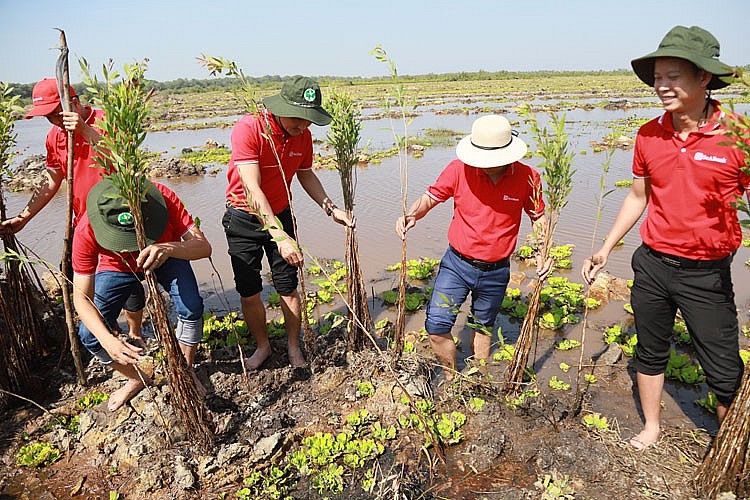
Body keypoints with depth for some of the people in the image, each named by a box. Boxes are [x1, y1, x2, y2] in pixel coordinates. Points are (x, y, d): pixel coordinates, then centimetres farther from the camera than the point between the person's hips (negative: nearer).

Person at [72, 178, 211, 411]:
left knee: (191, 307, -27)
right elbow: (82, 297, -29)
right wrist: (107, 339, -45)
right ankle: (136, 379, 18)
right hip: (116, 267, 1)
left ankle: (186, 371, 3)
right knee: (90, 335, -11)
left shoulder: (163, 199, -38)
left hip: (166, 259, -1)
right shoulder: (86, 231, -34)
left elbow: (204, 246, -39)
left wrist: (169, 249, -61)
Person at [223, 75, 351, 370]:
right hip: (244, 219, -3)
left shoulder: (303, 135, -7)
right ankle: (262, 346, 29)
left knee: (288, 288, 4)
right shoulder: (248, 128, -25)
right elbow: (252, 189, -33)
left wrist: (330, 208, -2)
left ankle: (293, 346, 25)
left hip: (280, 215, 3)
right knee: (249, 292, 6)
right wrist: (280, 236, -41)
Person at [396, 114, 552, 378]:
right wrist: (411, 215, -26)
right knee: (436, 327, -7)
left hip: (496, 272, 1)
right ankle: (452, 381, 21)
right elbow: (430, 198, -5)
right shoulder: (460, 169, -15)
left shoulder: (527, 178, -10)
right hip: (456, 264, 0)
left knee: (483, 327, 20)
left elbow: (538, 217, 5)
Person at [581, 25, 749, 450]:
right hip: (652, 264, 4)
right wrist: (606, 249, 11)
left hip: (707, 273, -3)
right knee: (650, 352, 18)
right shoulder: (649, 136, 1)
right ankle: (652, 428, 40)